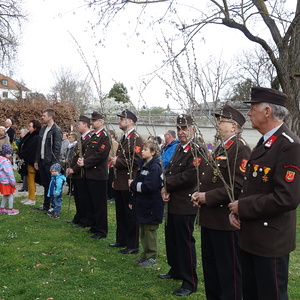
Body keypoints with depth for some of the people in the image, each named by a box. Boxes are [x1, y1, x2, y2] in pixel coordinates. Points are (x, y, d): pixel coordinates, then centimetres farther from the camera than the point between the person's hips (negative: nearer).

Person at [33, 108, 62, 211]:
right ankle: (46, 205, 24)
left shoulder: (56, 130, -10)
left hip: (50, 162, -7)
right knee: (45, 184, 14)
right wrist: (37, 160, 13)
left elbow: (57, 148, -15)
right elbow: (39, 146, 17)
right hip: (42, 161, 7)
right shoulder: (43, 129, 14)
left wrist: (54, 163, -18)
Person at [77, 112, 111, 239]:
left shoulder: (104, 137, -11)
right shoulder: (93, 136, 17)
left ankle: (101, 231, 7)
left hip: (98, 176, -9)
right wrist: (82, 159, -1)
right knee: (90, 203, 16)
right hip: (89, 174, 9)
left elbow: (100, 155, -20)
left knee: (99, 204, -2)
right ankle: (94, 226, 28)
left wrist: (85, 163, -15)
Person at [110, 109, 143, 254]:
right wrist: (115, 161, 13)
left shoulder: (136, 139, -14)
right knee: (121, 214, 17)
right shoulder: (124, 138, 16)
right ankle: (121, 240, 30)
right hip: (120, 183, 10)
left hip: (129, 183, -10)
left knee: (130, 215, -1)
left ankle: (133, 246, 8)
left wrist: (118, 162, -17)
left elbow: (136, 160, -23)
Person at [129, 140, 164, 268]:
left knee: (150, 230, 1)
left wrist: (133, 184, -16)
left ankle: (152, 257, 14)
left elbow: (149, 186, -26)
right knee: (143, 230, 17)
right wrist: (133, 200, 9)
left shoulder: (155, 167, -18)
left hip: (151, 206, -9)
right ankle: (145, 254, 30)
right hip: (142, 204, 9)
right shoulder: (142, 164, 9)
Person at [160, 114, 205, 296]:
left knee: (185, 242, -1)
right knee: (171, 239, 20)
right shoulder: (179, 148, 12)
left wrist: (167, 186, -12)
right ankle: (176, 270, 38)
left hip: (185, 206, -9)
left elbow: (188, 177, -24)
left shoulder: (197, 151, -17)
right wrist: (166, 188, -6)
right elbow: (170, 170, 12)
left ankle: (190, 283, 11)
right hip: (173, 203, 9)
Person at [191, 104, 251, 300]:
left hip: (226, 222, -10)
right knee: (210, 268, 20)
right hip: (210, 219, 10)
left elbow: (238, 187, -25)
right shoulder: (220, 149, 15)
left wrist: (208, 197, -19)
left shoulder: (241, 149, -15)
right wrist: (200, 194, 5)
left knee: (229, 271, 3)